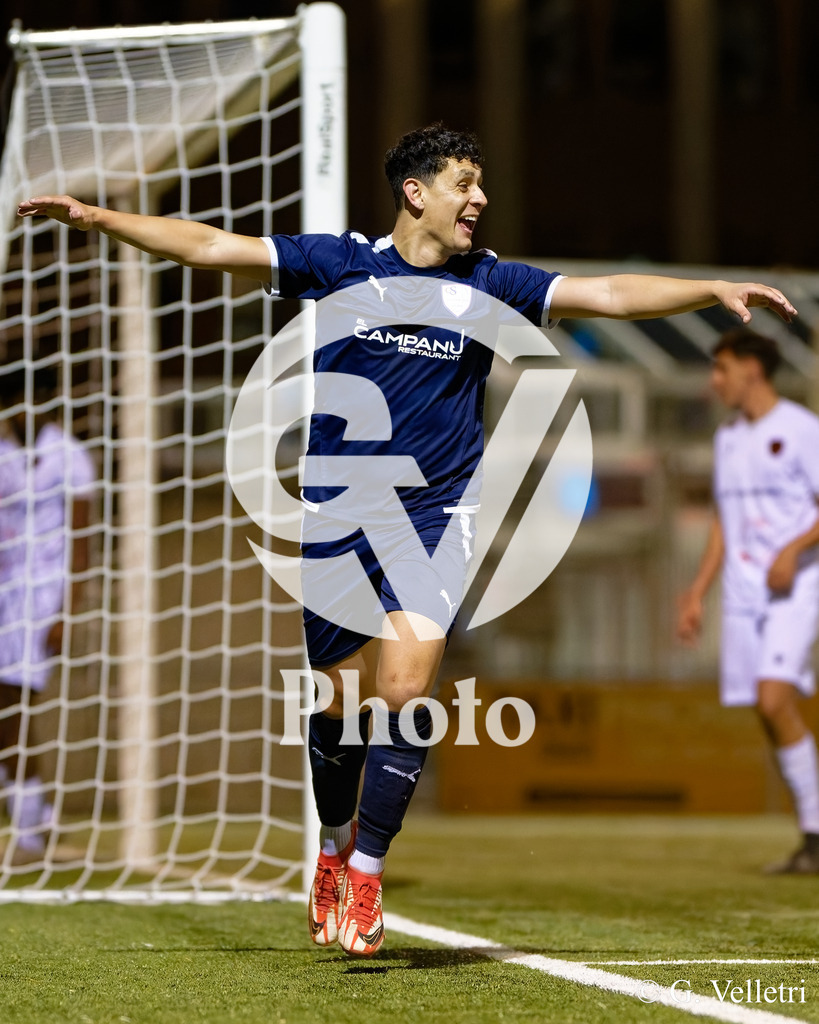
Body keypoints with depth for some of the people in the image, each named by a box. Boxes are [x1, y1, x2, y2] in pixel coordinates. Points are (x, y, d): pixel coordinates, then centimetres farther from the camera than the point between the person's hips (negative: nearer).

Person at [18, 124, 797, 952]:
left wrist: (715, 290, -9)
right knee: (342, 698, 8)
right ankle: (334, 849, 33)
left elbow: (609, 294, 1)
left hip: (433, 517, 0)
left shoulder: (487, 284, 4)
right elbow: (211, 247, 0)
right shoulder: (339, 263, 0)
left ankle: (367, 873, -6)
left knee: (404, 689, -16)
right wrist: (96, 218, -5)